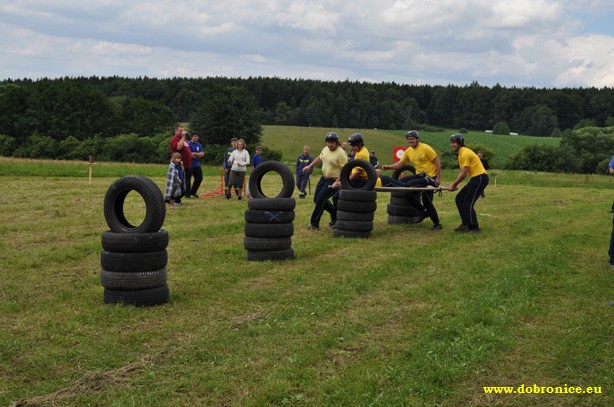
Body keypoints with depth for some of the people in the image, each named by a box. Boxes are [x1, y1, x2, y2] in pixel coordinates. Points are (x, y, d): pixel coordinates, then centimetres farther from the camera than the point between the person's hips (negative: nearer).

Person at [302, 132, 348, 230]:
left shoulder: (341, 153, -20)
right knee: (316, 199, 13)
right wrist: (310, 166, 17)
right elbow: (319, 158, 23)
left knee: (320, 200, -12)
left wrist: (338, 181, -30)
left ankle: (314, 223, 2)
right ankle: (335, 213, 29)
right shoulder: (325, 149, 4)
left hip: (333, 181, -9)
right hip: (324, 178, 9)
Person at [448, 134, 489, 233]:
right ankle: (466, 224, 13)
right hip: (475, 178, 10)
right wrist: (455, 184, 5)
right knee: (459, 199, 9)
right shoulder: (461, 154, 15)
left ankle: (474, 228, -6)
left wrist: (454, 184, -11)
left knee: (467, 203, -11)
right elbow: (462, 172, 15)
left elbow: (464, 174, -19)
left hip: (480, 178, -10)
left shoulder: (465, 154, -17)